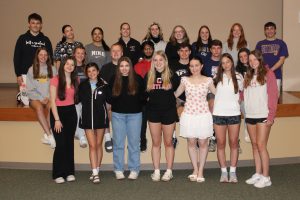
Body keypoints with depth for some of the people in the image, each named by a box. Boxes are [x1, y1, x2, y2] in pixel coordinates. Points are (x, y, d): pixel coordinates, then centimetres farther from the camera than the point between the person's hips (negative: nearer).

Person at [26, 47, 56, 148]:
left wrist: (49, 98, -9)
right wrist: (41, 99, -9)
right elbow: (30, 89, 4)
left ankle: (46, 135, -34)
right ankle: (50, 136, -40)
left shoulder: (52, 69, 12)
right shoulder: (32, 70, 10)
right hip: (35, 98, -1)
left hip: (50, 97, 1)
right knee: (39, 107, -35)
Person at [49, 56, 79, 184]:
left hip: (71, 112, 4)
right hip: (58, 112, -4)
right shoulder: (55, 80, -7)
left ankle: (69, 172, 17)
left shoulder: (75, 80, 7)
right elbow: (53, 101, -9)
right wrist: (57, 119, -13)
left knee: (70, 143, 7)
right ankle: (58, 174, 6)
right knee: (61, 144, -6)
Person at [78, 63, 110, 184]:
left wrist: (107, 87, -8)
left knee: (98, 144, 9)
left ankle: (96, 171, 20)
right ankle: (95, 173, -4)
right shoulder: (82, 86, 3)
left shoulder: (104, 85, 0)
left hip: (100, 117, 0)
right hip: (87, 118, 0)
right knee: (92, 145, -3)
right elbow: (78, 100, 7)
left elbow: (109, 100, -1)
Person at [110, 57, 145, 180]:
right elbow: (109, 97, 6)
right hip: (117, 114, 1)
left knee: (134, 143, 5)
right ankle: (118, 170, 14)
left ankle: (134, 170, 13)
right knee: (118, 143, 6)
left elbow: (143, 96, 1)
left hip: (134, 114, -1)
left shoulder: (138, 79, -1)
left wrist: (138, 107, -8)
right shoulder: (114, 80, 3)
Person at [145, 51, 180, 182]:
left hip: (169, 112, -2)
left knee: (168, 142, 6)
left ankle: (169, 171, 15)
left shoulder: (172, 76, -2)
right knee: (156, 143, 7)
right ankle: (156, 171, 14)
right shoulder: (148, 76, 4)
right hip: (153, 112, 2)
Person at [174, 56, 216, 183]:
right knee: (191, 142, 5)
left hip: (203, 115, -1)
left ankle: (200, 171, 12)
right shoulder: (185, 80, 5)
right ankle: (195, 170, 17)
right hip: (189, 115, 1)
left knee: (203, 143, 2)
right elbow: (175, 94, 10)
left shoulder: (208, 80, 2)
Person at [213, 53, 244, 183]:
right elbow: (213, 93, 11)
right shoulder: (218, 77, 4)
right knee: (221, 143, 2)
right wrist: (211, 110, 4)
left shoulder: (238, 77, 5)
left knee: (234, 143, 3)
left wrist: (239, 101, 4)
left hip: (234, 114, 0)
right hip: (218, 114, 0)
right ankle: (223, 172, 11)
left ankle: (233, 172, 11)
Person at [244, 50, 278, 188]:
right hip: (250, 115, 5)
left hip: (263, 116, -5)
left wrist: (271, 116, -11)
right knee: (254, 145, 9)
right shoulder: (248, 76, 16)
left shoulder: (268, 73, -1)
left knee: (261, 145, -7)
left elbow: (273, 95, -6)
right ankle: (257, 174, 17)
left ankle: (266, 177, 1)